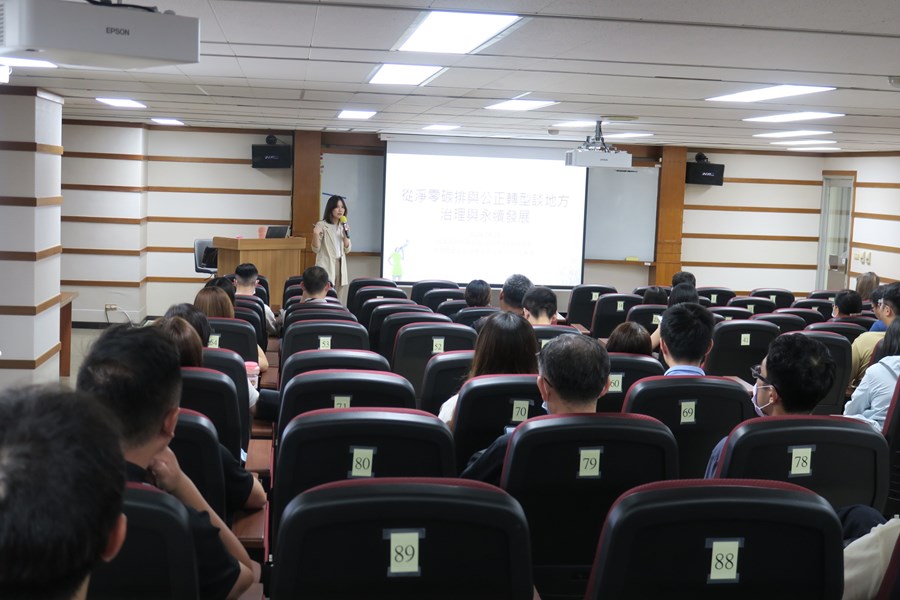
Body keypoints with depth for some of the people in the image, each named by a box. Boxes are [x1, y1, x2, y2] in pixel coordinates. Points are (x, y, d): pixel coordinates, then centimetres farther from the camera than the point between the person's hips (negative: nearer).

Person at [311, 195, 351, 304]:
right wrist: (316, 234, -22)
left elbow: (347, 249, 9)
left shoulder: (344, 226, 12)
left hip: (341, 266, 6)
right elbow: (316, 249, -5)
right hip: (326, 266, -5)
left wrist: (346, 234, -5)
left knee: (340, 299, 3)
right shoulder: (322, 225, -5)